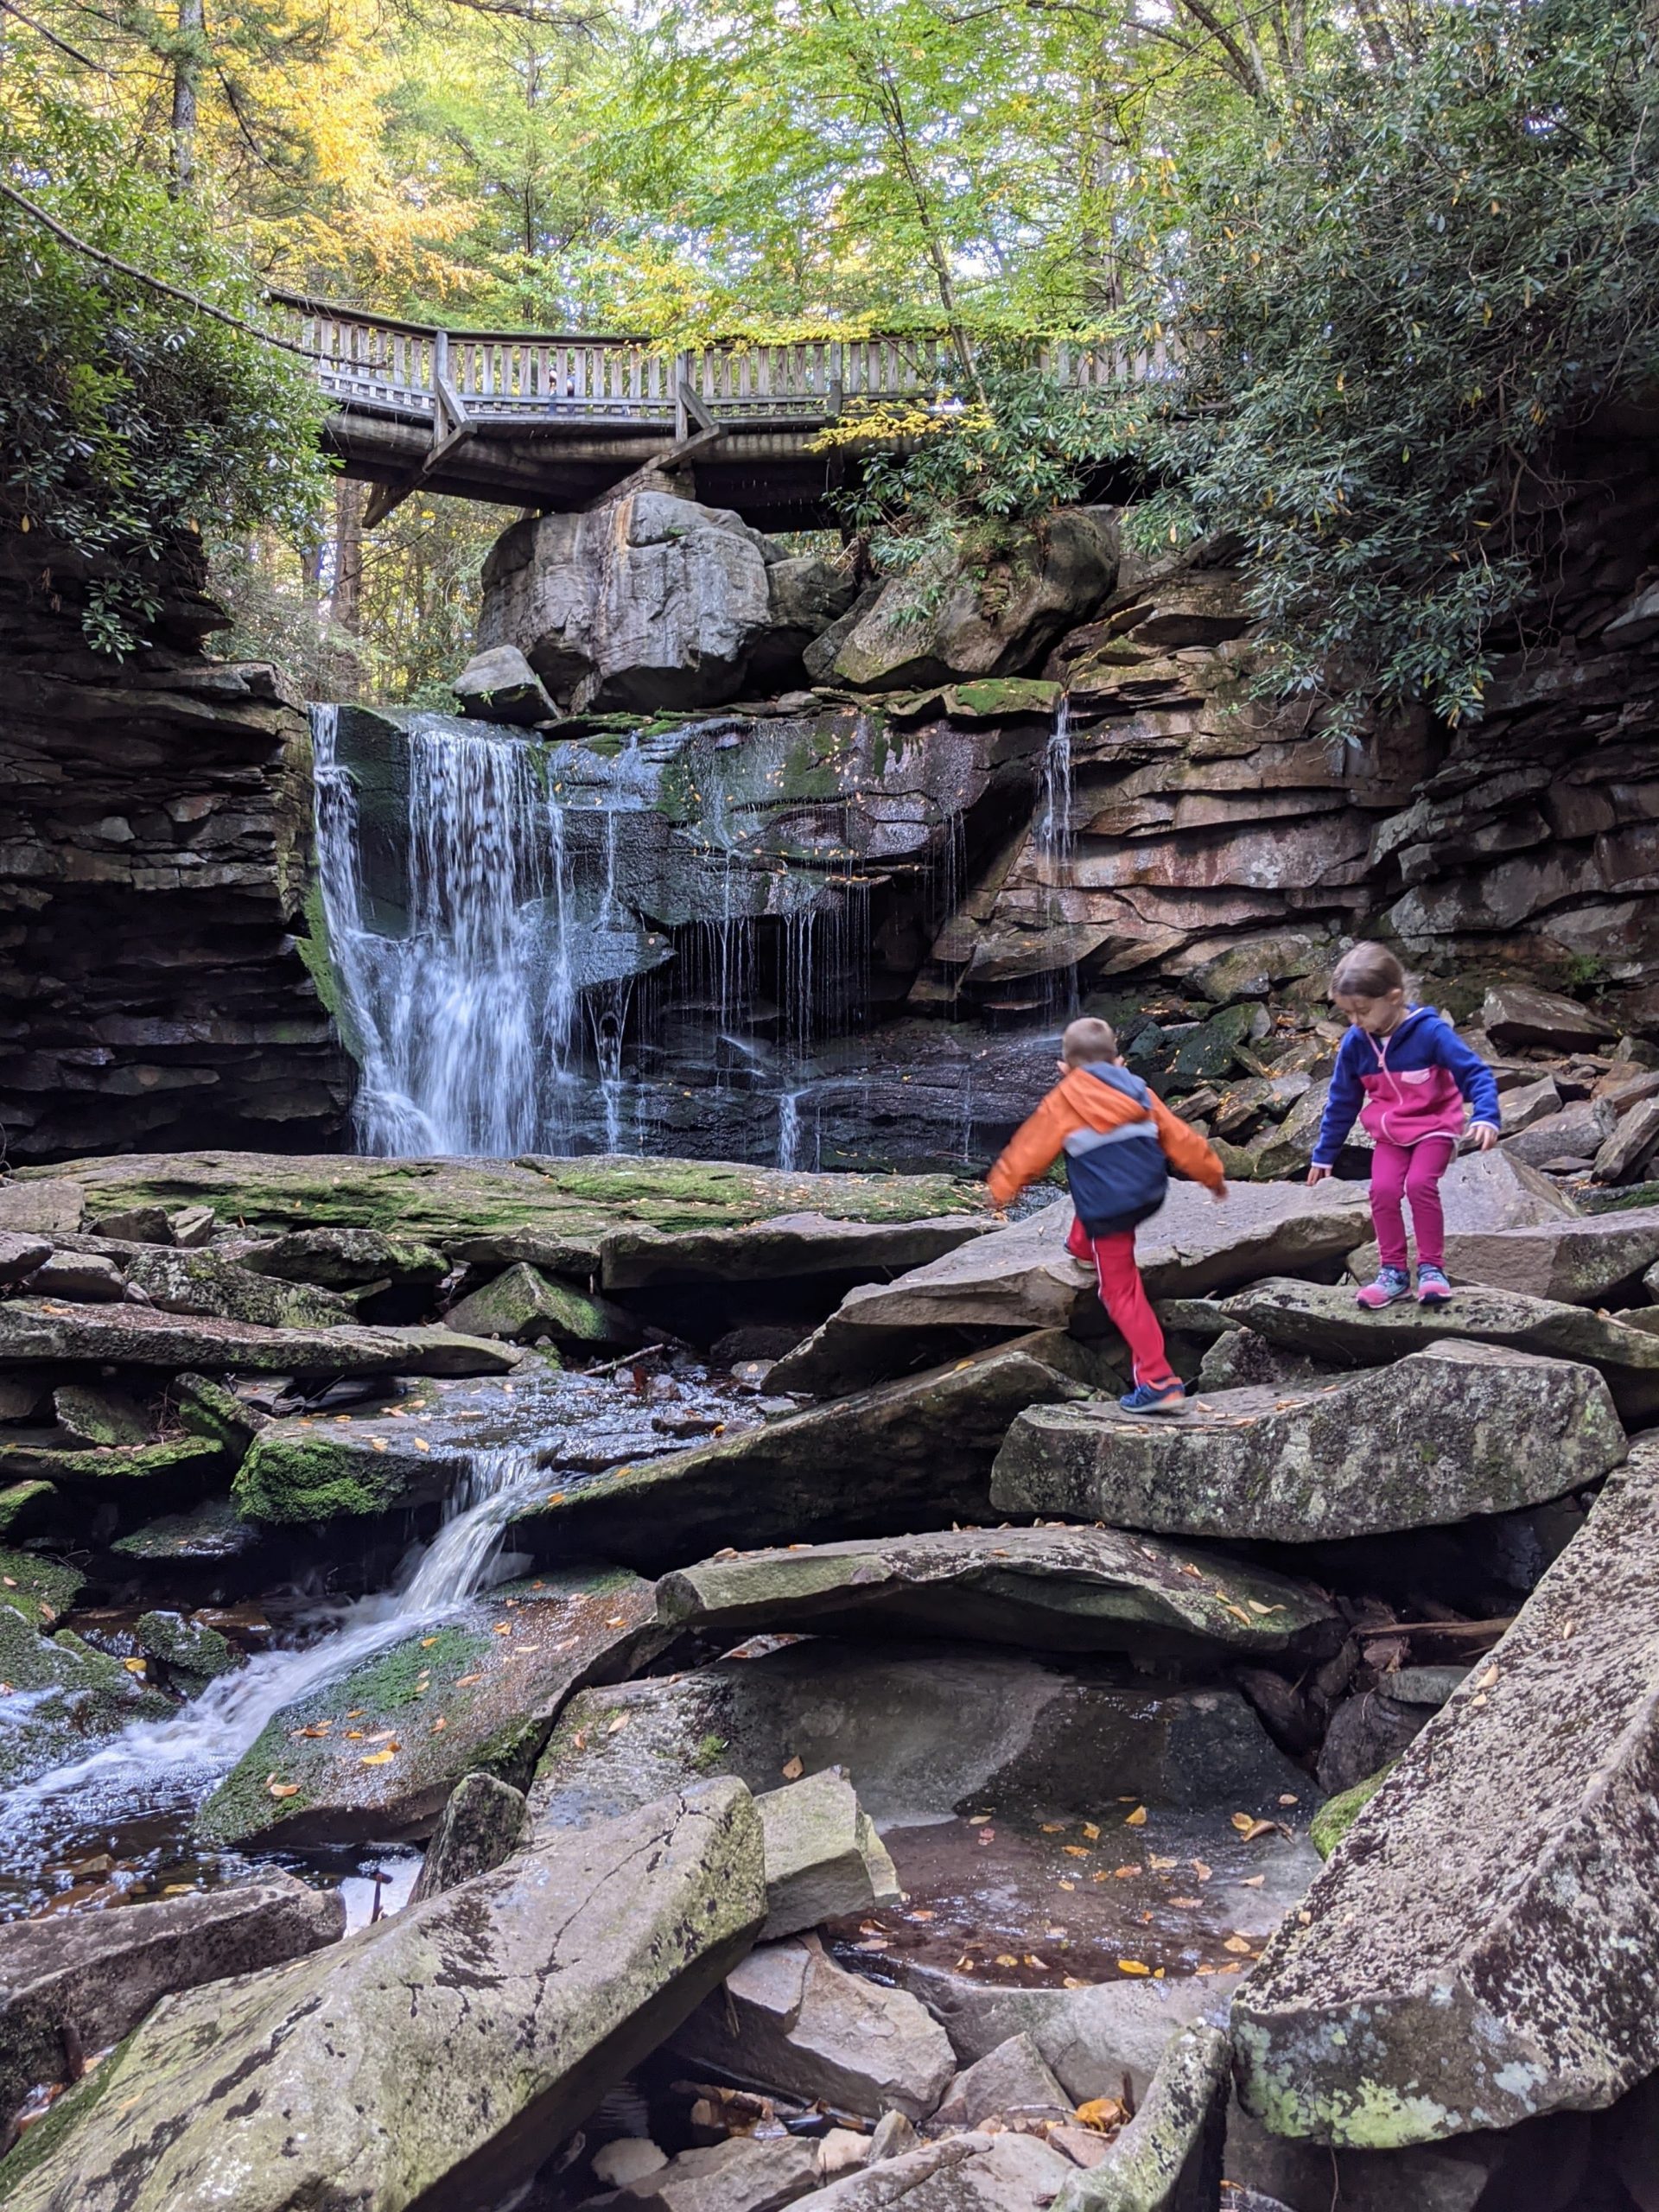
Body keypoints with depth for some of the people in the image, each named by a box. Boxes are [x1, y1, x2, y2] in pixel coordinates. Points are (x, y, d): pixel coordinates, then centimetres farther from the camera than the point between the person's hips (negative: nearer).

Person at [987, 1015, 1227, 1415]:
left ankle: (1159, 1382, -6)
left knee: (1122, 1292, -1)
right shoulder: (1138, 1091, 9)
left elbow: (1032, 1146, -1)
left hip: (1108, 1209, -6)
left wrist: (1003, 1184, 11)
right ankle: (1083, 1246, 69)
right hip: (1151, 1194, 6)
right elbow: (1179, 1137, 11)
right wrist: (1212, 1174, 21)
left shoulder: (1064, 1101, -5)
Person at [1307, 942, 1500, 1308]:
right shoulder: (1354, 1044, -6)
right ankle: (1393, 1271, -3)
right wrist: (1324, 1153, 11)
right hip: (1389, 1134, 4)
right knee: (1383, 1190, -18)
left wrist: (1486, 1116, -35)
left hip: (1434, 1127, -4)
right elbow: (1341, 1102, 6)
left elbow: (1475, 1073, -18)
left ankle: (1431, 1267, -9)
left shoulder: (1429, 1031, -21)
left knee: (1420, 1184, -25)